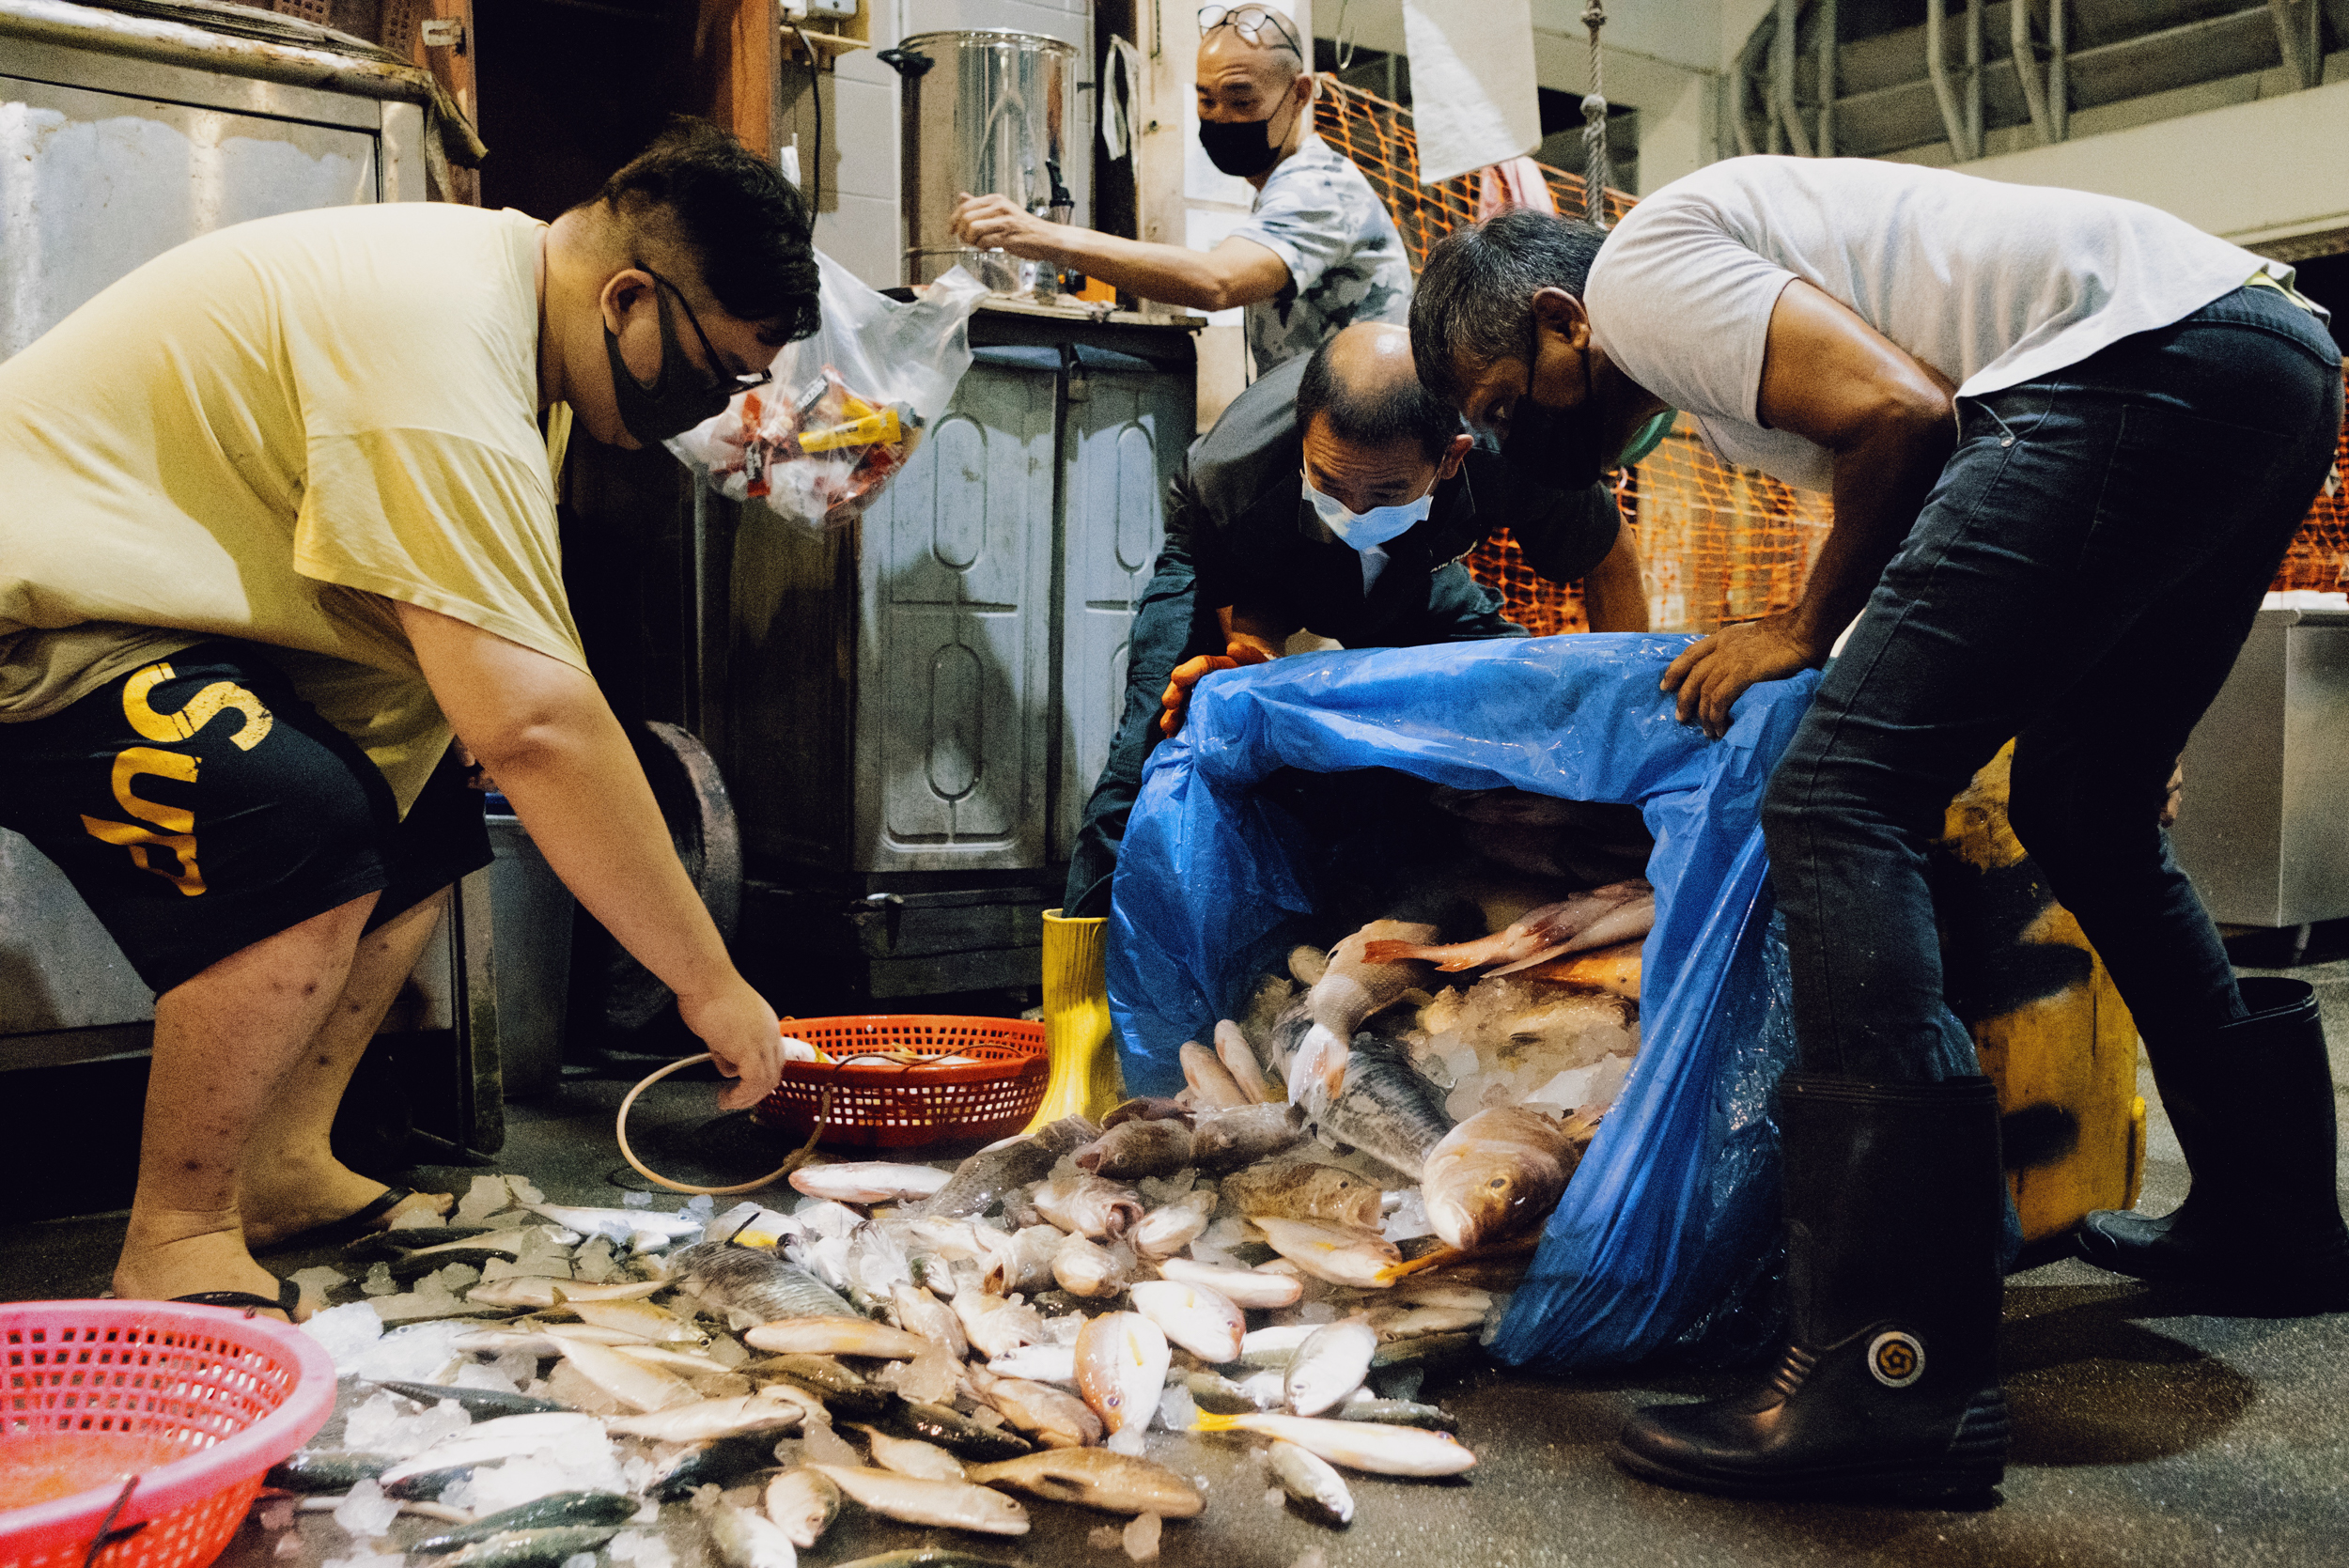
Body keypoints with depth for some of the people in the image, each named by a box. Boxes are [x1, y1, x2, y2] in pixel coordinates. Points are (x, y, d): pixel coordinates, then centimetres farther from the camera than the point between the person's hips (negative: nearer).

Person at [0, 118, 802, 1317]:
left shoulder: (506, 277, 5)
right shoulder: (441, 345, -28)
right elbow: (534, 723, -34)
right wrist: (710, 984, -28)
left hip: (157, 593, 10)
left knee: (424, 822, 8)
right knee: (308, 837, -30)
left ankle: (283, 1172, 13)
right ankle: (173, 1244, -12)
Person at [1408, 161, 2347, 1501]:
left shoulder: (1640, 267, 0)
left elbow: (1899, 411, -13)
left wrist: (1805, 632, -1)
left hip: (2144, 360, -11)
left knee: (1839, 795, -16)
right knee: (2082, 811, 22)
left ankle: (1895, 1378, -20)